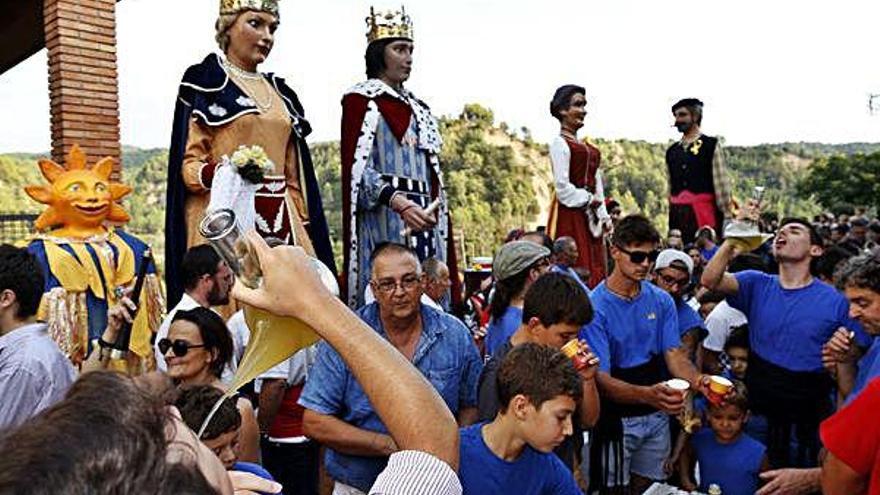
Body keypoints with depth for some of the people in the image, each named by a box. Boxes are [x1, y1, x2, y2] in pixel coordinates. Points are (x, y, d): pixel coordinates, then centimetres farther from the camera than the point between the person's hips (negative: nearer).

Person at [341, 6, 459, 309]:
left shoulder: (418, 109, 22)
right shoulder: (360, 100, 2)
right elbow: (356, 168, -10)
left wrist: (437, 215, 12)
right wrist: (399, 202, -24)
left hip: (423, 218, 7)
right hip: (382, 216, -7)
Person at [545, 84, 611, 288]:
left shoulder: (586, 147, 19)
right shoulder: (560, 143, -7)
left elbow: (596, 183, 18)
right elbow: (562, 187, -15)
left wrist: (604, 215, 9)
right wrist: (588, 200, -9)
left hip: (589, 217, 9)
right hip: (570, 215, -8)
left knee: (595, 270, 6)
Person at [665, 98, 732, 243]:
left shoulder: (711, 145, 2)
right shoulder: (672, 151, 15)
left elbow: (721, 183, -3)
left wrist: (726, 215, -6)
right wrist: (670, 216, 14)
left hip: (703, 213, -4)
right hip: (677, 214, 4)